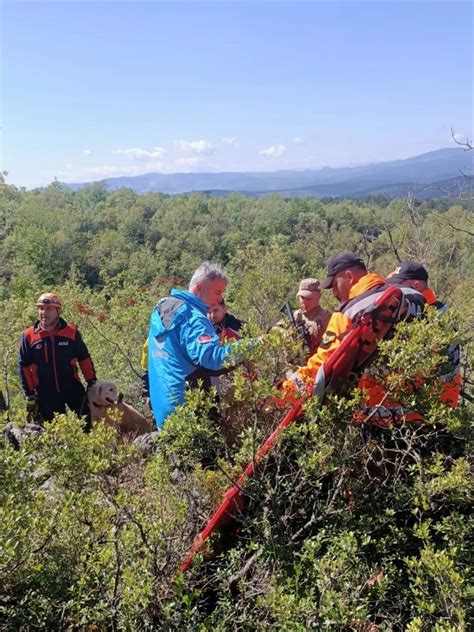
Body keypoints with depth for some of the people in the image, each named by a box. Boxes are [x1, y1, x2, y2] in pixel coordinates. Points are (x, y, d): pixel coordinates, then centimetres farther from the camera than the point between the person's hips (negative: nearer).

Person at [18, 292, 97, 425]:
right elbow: (24, 366, 2)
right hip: (46, 393, 0)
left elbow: (84, 358, 5)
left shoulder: (71, 332, -3)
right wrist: (29, 394, 1)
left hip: (72, 388, 0)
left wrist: (92, 382, 3)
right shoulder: (28, 336, -4)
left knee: (88, 421, -1)